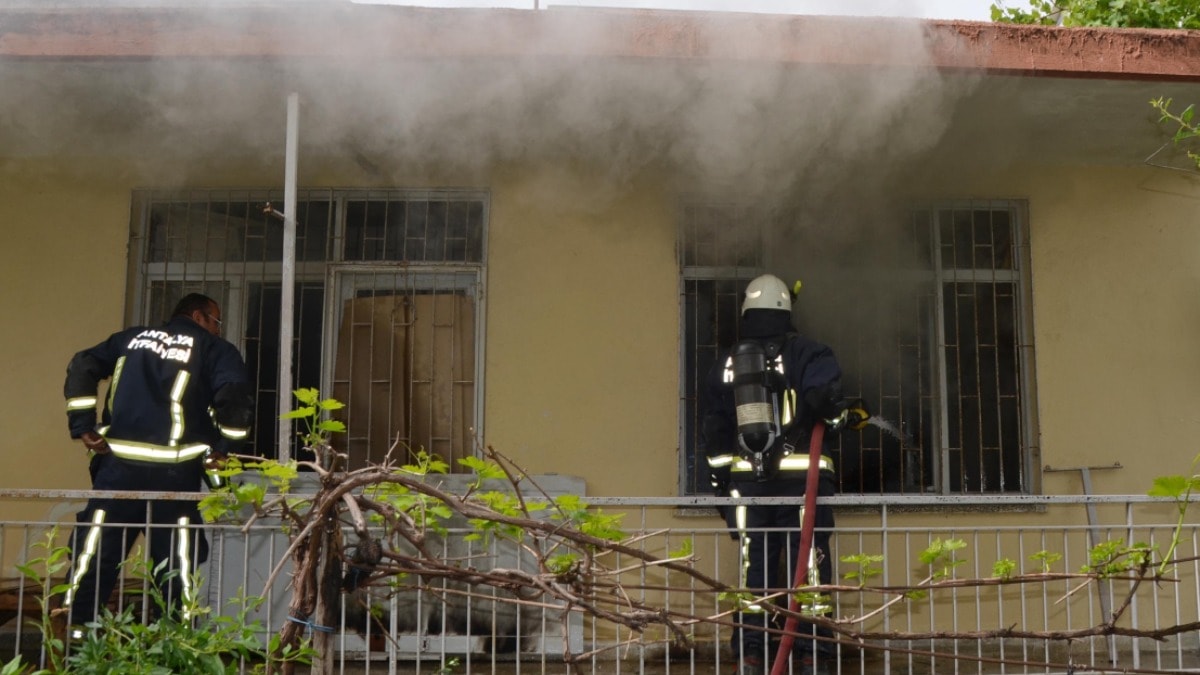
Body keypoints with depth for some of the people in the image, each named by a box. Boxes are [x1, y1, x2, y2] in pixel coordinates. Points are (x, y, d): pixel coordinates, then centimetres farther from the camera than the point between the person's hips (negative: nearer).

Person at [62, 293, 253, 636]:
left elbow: (82, 367, 12)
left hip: (120, 462, 3)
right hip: (174, 472, -3)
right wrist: (224, 447, -1)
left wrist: (84, 426, 8)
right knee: (175, 565, 6)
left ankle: (72, 634, 7)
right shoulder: (215, 350, 7)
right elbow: (235, 395, -11)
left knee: (93, 555, 7)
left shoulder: (133, 337, 21)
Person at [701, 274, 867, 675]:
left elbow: (713, 431, 13)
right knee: (808, 563, 0)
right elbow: (823, 393, -20)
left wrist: (722, 478, 20)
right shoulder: (803, 353, 1)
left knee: (754, 565, 6)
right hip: (798, 476, -3)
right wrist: (844, 417, 1)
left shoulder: (726, 365, 12)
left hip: (747, 479, 3)